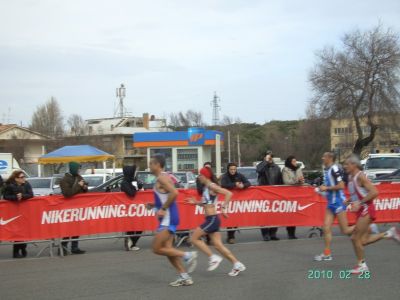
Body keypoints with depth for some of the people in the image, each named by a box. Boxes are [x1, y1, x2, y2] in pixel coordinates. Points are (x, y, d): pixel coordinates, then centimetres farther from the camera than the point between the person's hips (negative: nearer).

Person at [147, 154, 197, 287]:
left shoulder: (162, 178, -14)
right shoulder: (163, 177, 17)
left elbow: (174, 193, -29)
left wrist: (163, 209, -22)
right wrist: (154, 205, 13)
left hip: (168, 218, -10)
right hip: (167, 218, 10)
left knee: (157, 249, -9)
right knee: (167, 248, 10)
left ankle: (188, 256, -6)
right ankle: (184, 277, 12)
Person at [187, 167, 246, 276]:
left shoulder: (211, 186, -12)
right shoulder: (205, 187, 15)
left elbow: (228, 193, -22)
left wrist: (224, 208, -23)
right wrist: (195, 202, 12)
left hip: (212, 219, -9)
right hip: (211, 219, 9)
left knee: (195, 238, -4)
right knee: (218, 245, 7)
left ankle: (213, 258, -1)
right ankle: (237, 264, 9)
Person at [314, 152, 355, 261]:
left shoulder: (334, 169, -16)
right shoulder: (326, 170, 12)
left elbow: (341, 186, -21)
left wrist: (326, 188, -15)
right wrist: (323, 188, 8)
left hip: (338, 202, -9)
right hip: (331, 203, 9)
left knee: (345, 230, -3)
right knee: (326, 228, 2)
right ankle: (327, 253, 5)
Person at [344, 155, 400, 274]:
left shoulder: (360, 176, -15)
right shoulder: (350, 177, 12)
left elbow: (374, 192, -22)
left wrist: (360, 203, -25)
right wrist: (348, 200, 7)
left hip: (366, 209, -9)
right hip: (361, 211, 9)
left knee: (356, 238, -7)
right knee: (363, 240, 8)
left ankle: (362, 265, 4)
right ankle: (389, 234, 18)